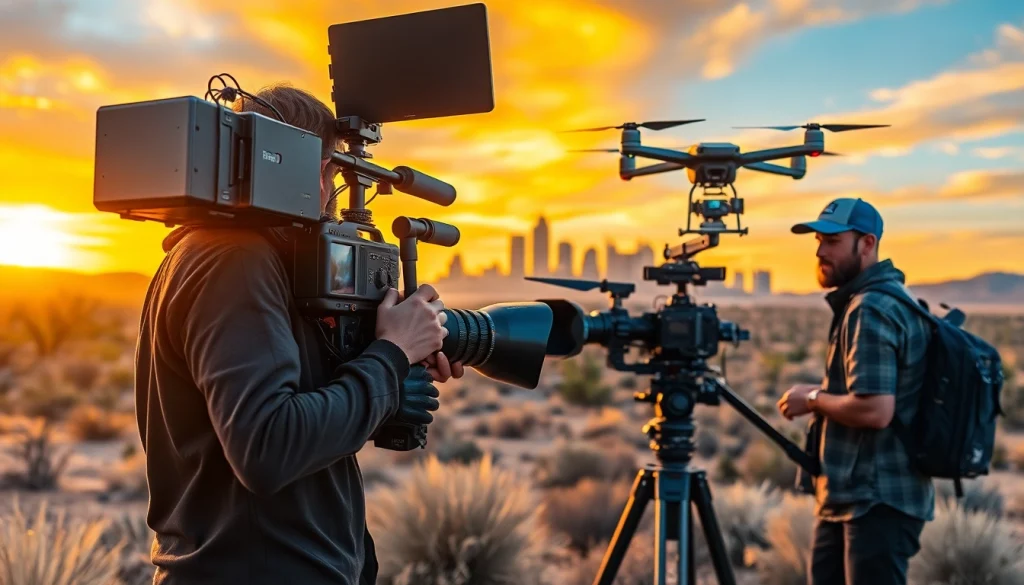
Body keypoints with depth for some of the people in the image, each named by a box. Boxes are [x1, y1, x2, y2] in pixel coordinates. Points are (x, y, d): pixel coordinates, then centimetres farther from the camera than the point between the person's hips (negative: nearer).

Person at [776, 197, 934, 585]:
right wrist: (822, 397, 11)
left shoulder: (870, 309, -18)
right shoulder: (890, 299, 15)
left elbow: (875, 409, -26)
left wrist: (814, 400, -12)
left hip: (877, 502, -10)